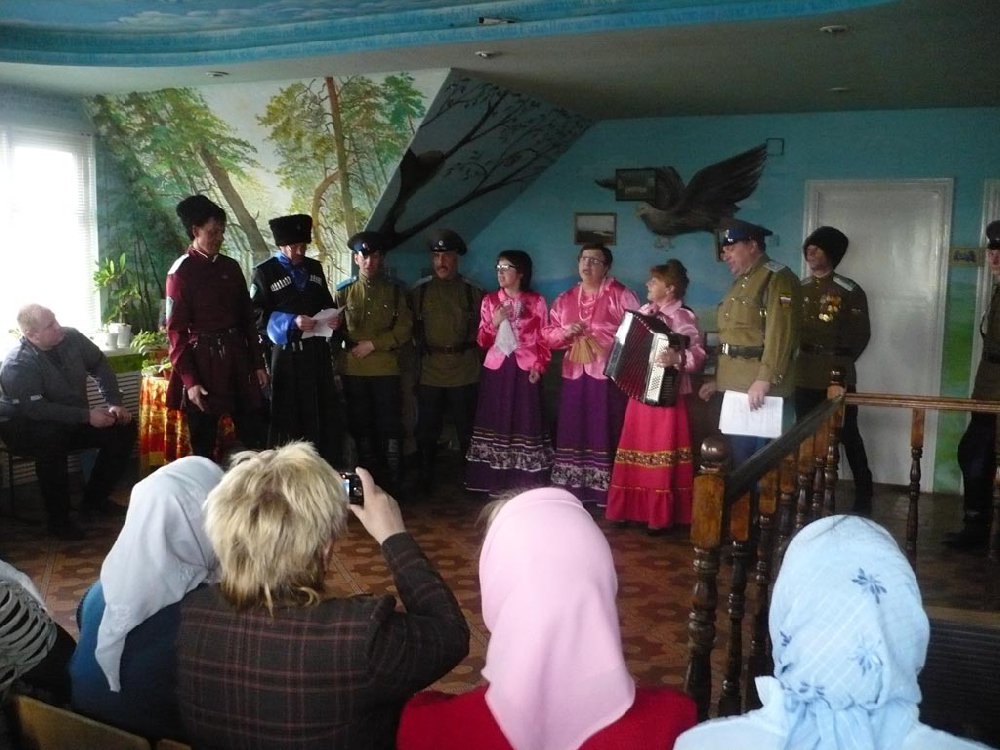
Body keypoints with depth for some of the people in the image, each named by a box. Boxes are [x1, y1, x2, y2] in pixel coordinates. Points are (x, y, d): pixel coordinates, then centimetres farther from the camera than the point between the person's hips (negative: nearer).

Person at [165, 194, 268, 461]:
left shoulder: (231, 267, 8)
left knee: (254, 438, 10)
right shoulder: (181, 272, -8)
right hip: (203, 362, -5)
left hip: (237, 358, 6)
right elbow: (176, 331, -9)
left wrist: (258, 364, 9)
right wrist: (189, 380, -13)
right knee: (203, 443, 5)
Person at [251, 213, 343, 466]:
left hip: (317, 352, 5)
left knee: (328, 414, 6)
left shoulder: (315, 268, 15)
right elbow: (258, 316, -8)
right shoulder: (265, 272, -2)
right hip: (287, 355, -5)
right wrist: (292, 322, -19)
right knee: (289, 419, 1)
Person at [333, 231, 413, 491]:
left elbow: (404, 328, -1)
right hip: (353, 369, 2)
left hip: (386, 368, -1)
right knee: (360, 425, 9)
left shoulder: (394, 290, 6)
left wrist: (373, 344, -11)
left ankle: (393, 483, 7)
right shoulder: (344, 291, 8)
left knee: (390, 426, -1)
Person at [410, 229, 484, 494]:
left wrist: (466, 349, -1)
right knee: (427, 431, 7)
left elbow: (482, 329, 9)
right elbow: (411, 328, 10)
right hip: (429, 373, 1)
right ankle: (424, 480, 20)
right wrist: (423, 350, 3)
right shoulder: (419, 291, 5)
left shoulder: (471, 291, 4)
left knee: (467, 430, 7)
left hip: (464, 374, -1)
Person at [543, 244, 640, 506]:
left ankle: (607, 494, 2)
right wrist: (565, 332, -5)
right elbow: (548, 336, 16)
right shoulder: (565, 299, 15)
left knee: (606, 433, -5)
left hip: (609, 376, -5)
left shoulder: (620, 295, -1)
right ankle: (571, 492, 14)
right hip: (574, 376, 5)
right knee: (573, 433, 6)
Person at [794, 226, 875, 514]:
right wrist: (804, 353, 3)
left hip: (838, 375, -5)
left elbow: (862, 333, -3)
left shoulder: (849, 290, -5)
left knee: (848, 434, 3)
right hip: (805, 375, 5)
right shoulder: (801, 289, 10)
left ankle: (863, 494, 15)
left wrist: (842, 359, -1)